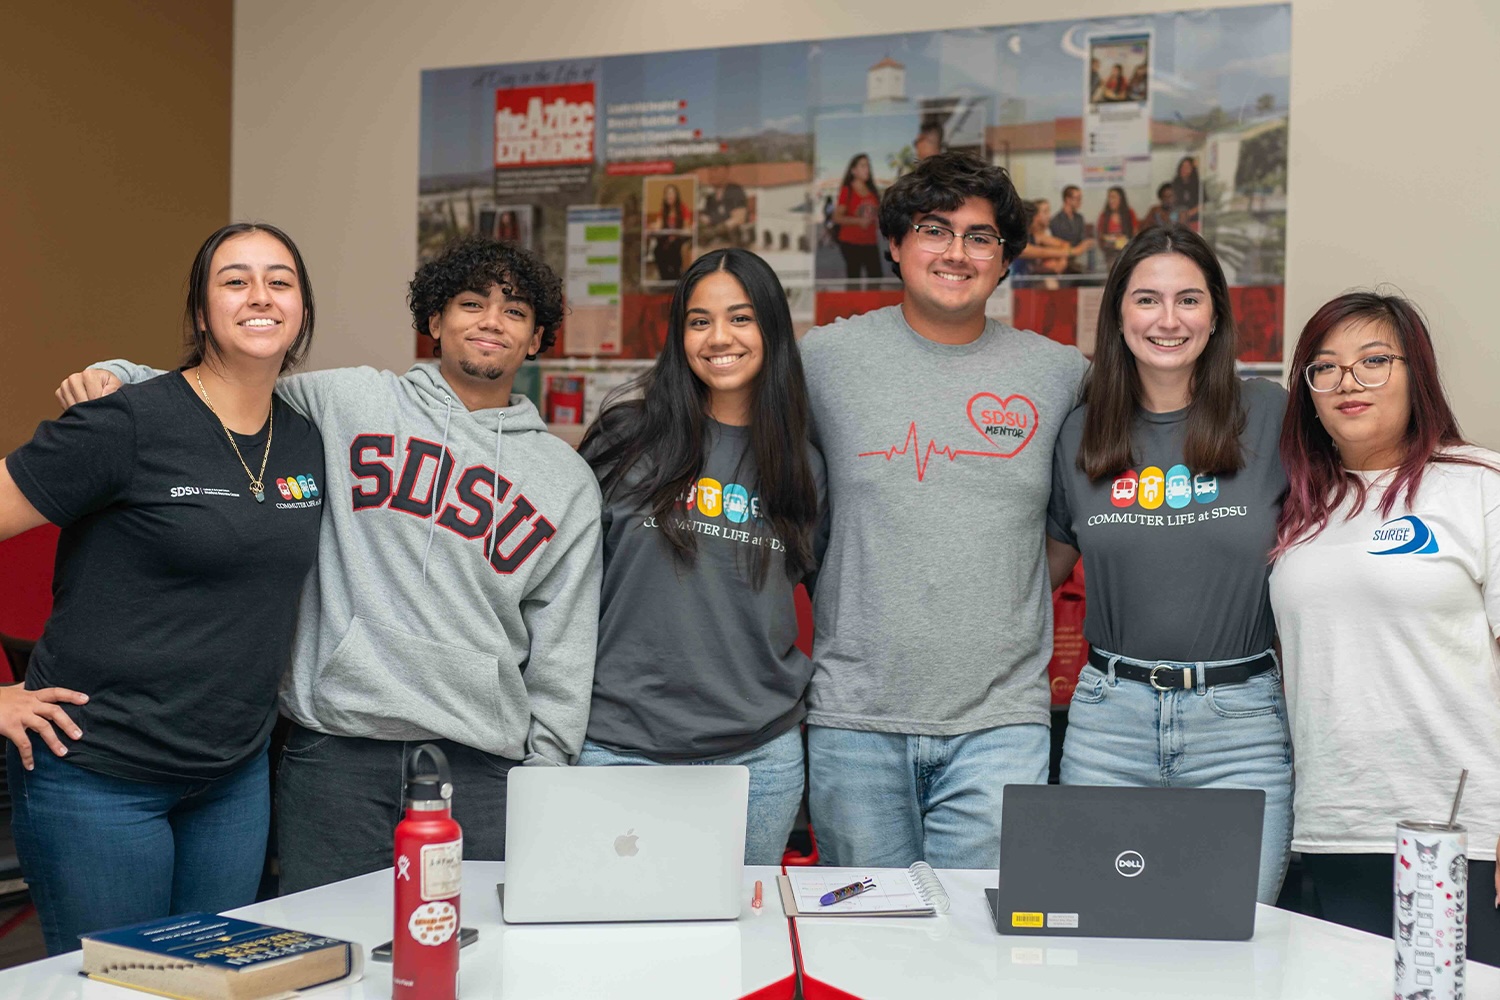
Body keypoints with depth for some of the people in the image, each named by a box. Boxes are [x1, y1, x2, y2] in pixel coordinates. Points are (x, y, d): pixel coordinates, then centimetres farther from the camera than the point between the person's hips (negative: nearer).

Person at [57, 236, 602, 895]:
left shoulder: (567, 478, 11)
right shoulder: (349, 401, 6)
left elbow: (562, 655, 11)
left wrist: (543, 779, 7)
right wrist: (117, 376, -3)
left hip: (481, 765, 1)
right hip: (334, 752, -1)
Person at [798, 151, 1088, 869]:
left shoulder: (1061, 373, 6)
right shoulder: (825, 357, 2)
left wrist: (1008, 615, 9)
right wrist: (856, 618, 9)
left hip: (998, 723, 0)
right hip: (854, 716, 0)